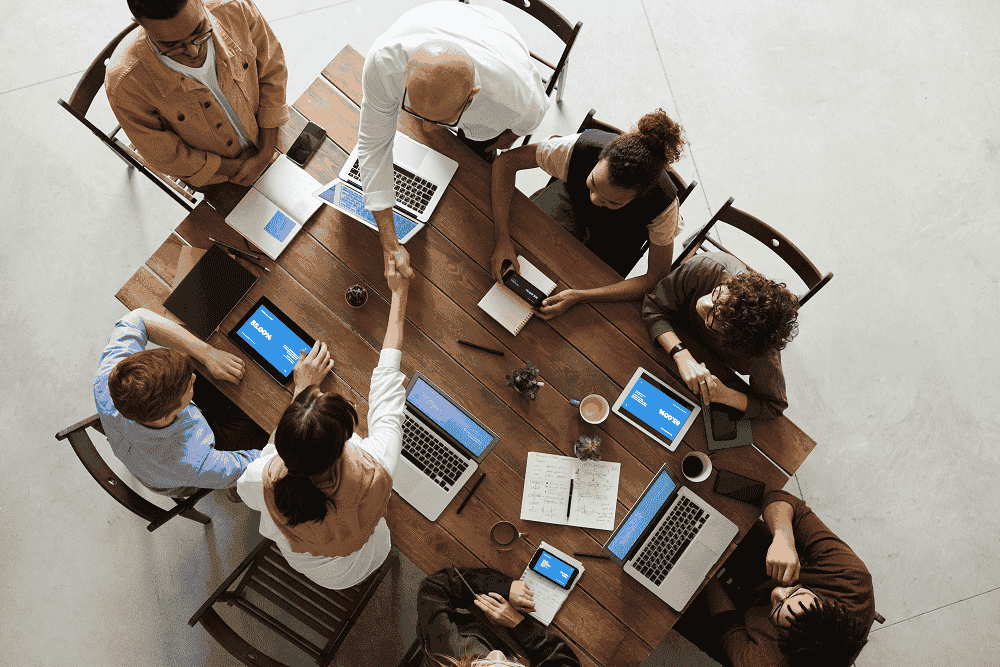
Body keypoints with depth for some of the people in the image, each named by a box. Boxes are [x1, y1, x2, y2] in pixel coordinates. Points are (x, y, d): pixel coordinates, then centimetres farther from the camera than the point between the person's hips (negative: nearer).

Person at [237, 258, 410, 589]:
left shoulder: (262, 480, -41)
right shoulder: (374, 472, -45)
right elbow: (387, 374, -30)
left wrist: (302, 389, -9)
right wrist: (398, 293, -15)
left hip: (297, 561, 1)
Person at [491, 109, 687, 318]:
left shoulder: (663, 204, -42)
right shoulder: (580, 148, -41)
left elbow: (658, 277, -32)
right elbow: (506, 161, -31)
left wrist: (579, 296, -43)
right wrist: (502, 238, -42)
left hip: (620, 236, -1)